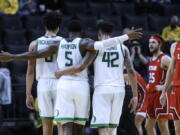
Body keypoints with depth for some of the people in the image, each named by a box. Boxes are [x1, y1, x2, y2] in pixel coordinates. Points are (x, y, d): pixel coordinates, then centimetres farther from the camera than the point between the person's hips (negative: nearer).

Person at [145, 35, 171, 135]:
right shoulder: (152, 59, 16)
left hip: (160, 94, -9)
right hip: (151, 94, 9)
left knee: (163, 125, -9)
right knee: (149, 126, 11)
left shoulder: (164, 59, -11)